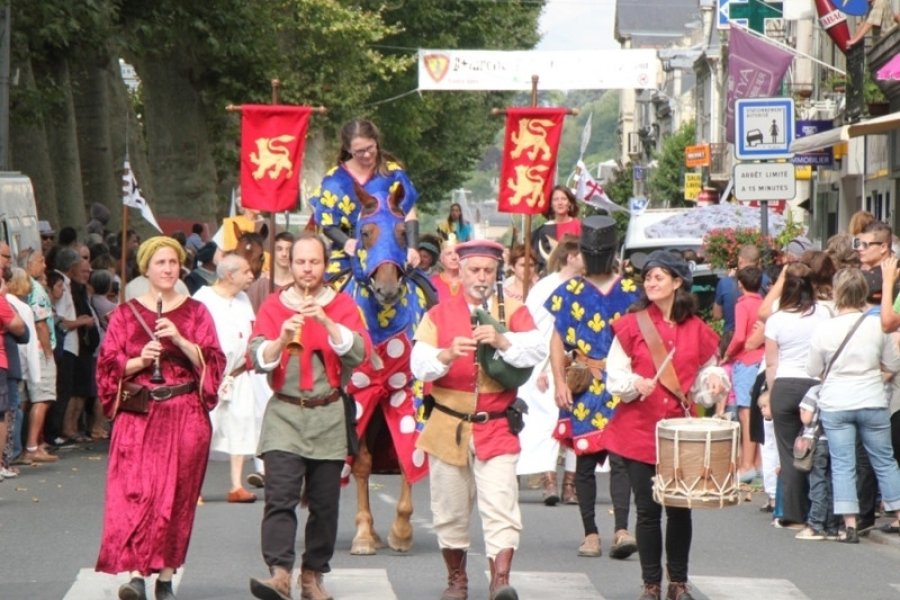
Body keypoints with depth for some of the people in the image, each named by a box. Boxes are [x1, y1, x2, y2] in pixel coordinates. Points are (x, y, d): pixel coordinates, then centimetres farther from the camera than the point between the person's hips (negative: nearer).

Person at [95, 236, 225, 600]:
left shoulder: (196, 313, 9)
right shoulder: (126, 314, 8)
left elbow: (212, 362, 1)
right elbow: (108, 365, 5)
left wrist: (180, 341, -13)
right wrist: (140, 360, -12)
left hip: (185, 416, 1)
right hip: (138, 417, -1)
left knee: (177, 496, 0)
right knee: (136, 491, -13)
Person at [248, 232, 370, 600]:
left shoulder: (343, 306, 7)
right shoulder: (273, 306, 7)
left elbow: (358, 353, -8)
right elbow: (258, 358, -2)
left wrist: (325, 321, -19)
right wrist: (282, 338, -20)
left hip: (329, 415, 1)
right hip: (284, 414, -1)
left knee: (324, 503, 5)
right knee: (280, 496, -15)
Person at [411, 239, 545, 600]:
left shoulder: (513, 311, 3)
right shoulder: (439, 315, 5)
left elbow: (537, 351, -13)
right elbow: (419, 365, -7)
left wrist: (502, 341, -30)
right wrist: (448, 354, -27)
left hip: (496, 429, -2)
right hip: (448, 427, 2)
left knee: (500, 506, -14)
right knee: (450, 510, 10)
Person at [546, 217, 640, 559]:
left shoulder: (630, 293, 7)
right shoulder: (569, 293, 7)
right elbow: (557, 340, 7)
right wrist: (560, 382, -4)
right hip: (583, 388, 1)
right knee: (585, 460, 3)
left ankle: (621, 530, -18)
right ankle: (590, 534, 9)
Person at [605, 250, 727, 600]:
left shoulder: (696, 330, 6)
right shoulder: (632, 325, 1)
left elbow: (705, 373, 14)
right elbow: (615, 374, -1)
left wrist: (714, 379, -7)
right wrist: (635, 384, -21)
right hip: (640, 430, -1)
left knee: (680, 508, 4)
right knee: (648, 510, 0)